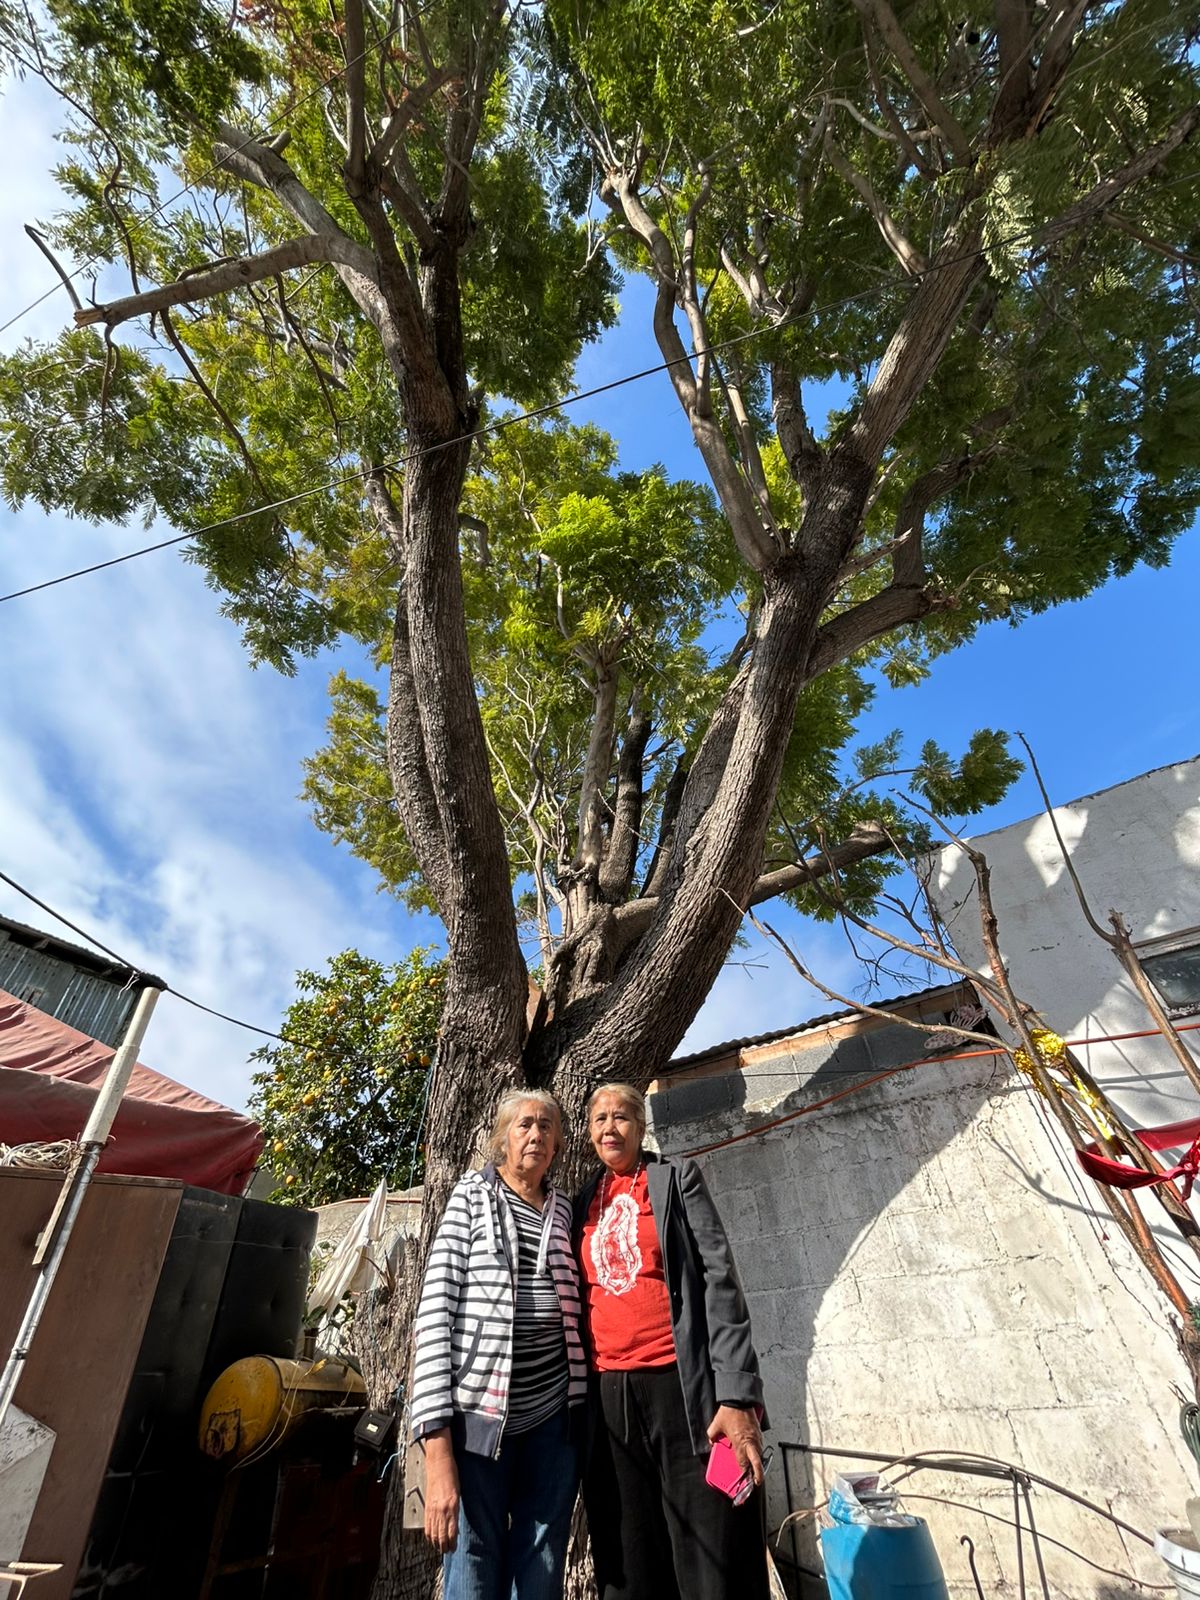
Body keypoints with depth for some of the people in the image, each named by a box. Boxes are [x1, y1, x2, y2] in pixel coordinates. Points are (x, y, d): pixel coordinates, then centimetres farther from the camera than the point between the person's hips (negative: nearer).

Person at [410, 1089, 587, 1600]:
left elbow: (573, 1310, 15)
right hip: (479, 1416, -3)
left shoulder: (565, 1209, 10)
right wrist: (438, 1449, -14)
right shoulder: (471, 1196, -2)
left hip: (554, 1420, 4)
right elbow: (434, 1312, -8)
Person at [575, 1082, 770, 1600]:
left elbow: (719, 1279, -6)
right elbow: (582, 1299, 15)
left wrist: (737, 1395, -15)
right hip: (609, 1395, 4)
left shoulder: (677, 1178, 1)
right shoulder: (584, 1203, 12)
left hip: (680, 1385, -4)